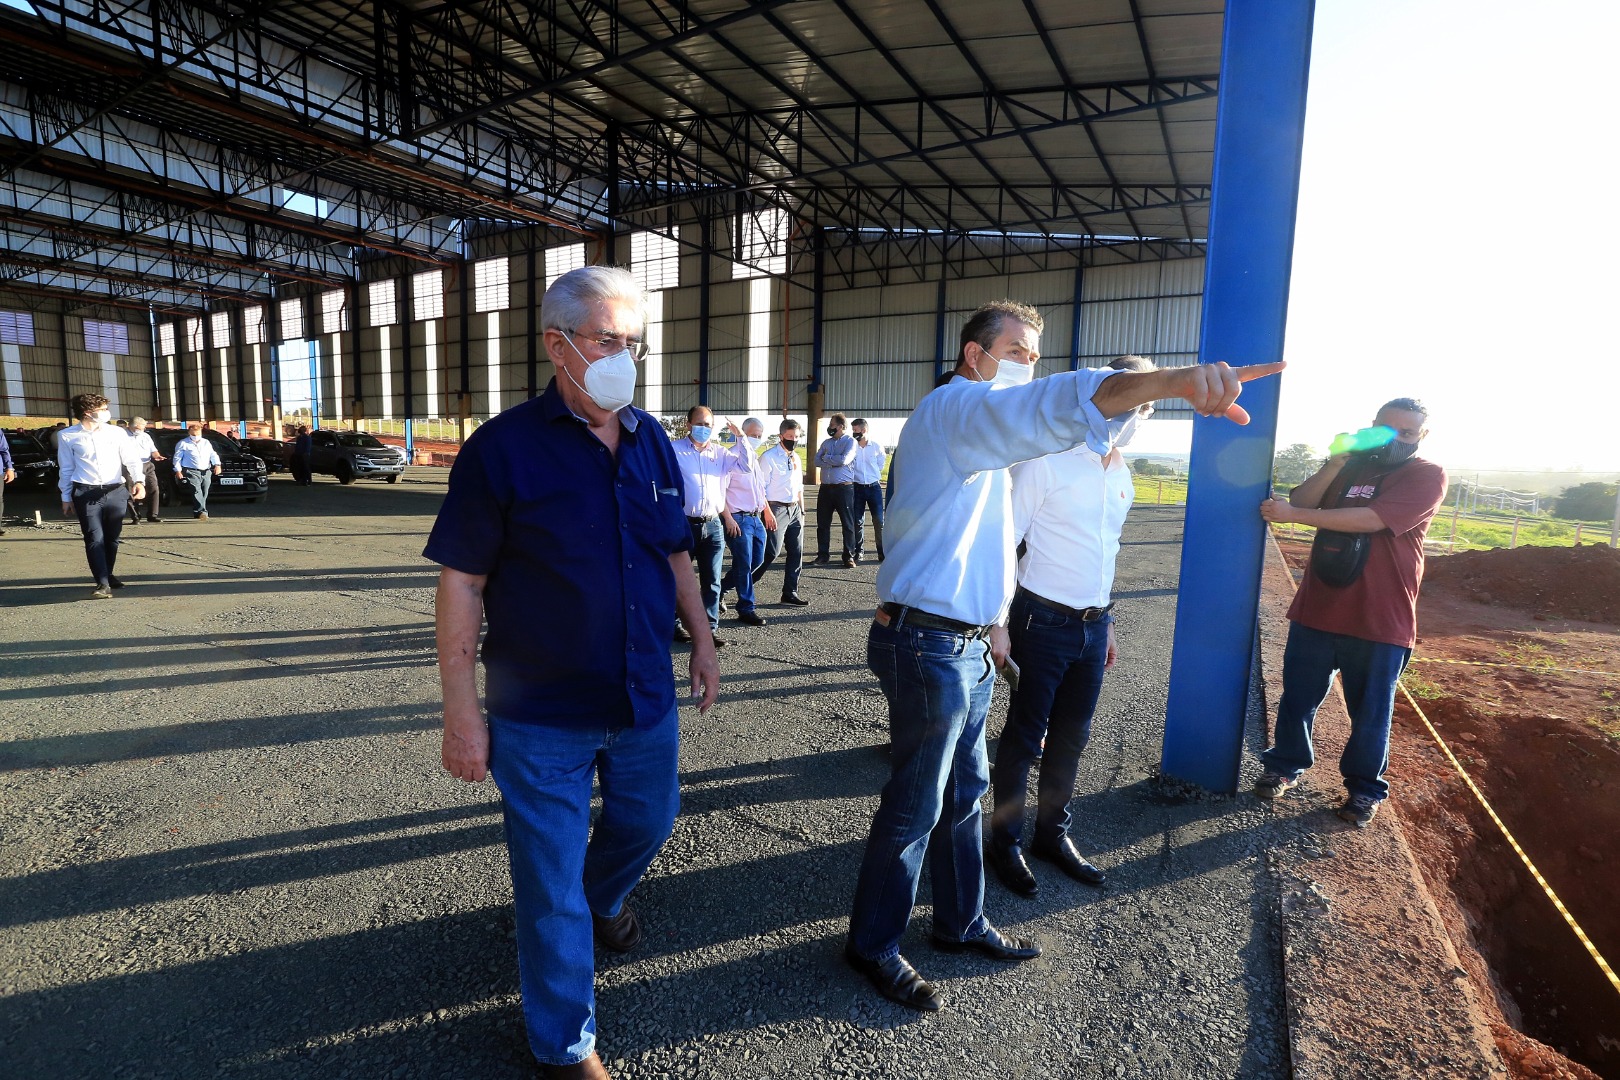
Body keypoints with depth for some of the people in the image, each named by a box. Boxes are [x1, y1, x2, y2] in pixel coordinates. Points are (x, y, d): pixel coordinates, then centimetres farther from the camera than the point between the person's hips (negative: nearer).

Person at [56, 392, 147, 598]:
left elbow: (132, 459, 3)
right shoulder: (67, 436, 2)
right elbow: (66, 469, 8)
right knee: (95, 539, -8)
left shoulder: (116, 432, 4)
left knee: (112, 538, 11)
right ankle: (103, 583, -10)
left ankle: (108, 575, 29)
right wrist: (66, 497, 10)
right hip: (86, 494, -2)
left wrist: (139, 481, -15)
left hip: (115, 492, 2)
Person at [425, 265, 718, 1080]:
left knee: (647, 821, 25)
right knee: (552, 883, 11)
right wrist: (461, 711, -13)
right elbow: (462, 583, -13)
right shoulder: (504, 447, -14)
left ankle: (603, 898, 59)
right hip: (542, 715, -5)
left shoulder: (651, 442, 2)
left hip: (647, 699, 5)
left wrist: (701, 640, 9)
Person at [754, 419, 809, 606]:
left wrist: (802, 510, 15)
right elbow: (761, 488, -12)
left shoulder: (796, 458, 13)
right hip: (777, 508, -7)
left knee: (796, 552, 7)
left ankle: (790, 592, 17)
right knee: (771, 552, -10)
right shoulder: (768, 457, -9)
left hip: (795, 509, 7)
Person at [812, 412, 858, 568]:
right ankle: (822, 555, 18)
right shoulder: (826, 443, 14)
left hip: (844, 488, -5)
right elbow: (817, 461, 4)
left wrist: (826, 457, -5)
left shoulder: (850, 442, -3)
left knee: (848, 523, 0)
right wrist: (834, 461, -11)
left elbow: (844, 460, -18)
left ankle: (849, 556, 8)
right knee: (822, 523, 8)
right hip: (825, 488, 5)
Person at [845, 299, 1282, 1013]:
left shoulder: (982, 435, 21)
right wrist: (1174, 380, -47)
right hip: (928, 644, -10)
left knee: (963, 791, 20)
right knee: (916, 804, 3)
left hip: (967, 644, 10)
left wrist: (991, 624, 21)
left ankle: (960, 922, 38)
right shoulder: (953, 408, -15)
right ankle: (872, 943, 23)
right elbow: (1047, 406, -36)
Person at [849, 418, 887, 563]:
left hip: (874, 487, -1)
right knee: (858, 521, 5)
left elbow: (880, 465, 11)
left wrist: (872, 476, 9)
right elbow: (848, 465, 7)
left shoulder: (877, 447, -1)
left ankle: (882, 551, 6)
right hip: (857, 488, 1)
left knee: (879, 520, -1)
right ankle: (859, 551, 14)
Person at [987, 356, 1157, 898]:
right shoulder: (1046, 460, -13)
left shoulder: (1122, 476, 11)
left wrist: (1106, 624, 20)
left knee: (1071, 737, 17)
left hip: (1093, 627, 7)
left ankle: (1052, 834, 34)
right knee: (1024, 737, 6)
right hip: (1044, 623, -7)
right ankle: (1005, 842, 23)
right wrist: (999, 625, -16)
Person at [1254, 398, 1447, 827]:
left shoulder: (1428, 476, -5)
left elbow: (1370, 519, -21)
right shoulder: (1351, 465, 9)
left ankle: (1364, 788, 28)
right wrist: (1336, 463, -15)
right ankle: (1285, 766, 30)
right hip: (1316, 611, 4)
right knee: (1297, 697, 11)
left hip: (1379, 623, -3)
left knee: (1370, 712, 10)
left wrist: (1292, 514, -22)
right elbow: (1301, 503, -3)